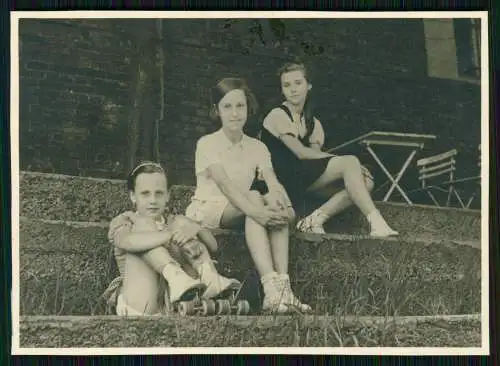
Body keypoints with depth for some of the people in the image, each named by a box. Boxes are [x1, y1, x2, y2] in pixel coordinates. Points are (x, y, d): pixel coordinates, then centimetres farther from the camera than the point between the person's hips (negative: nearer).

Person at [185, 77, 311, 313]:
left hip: (239, 210, 5)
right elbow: (225, 184, -25)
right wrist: (254, 211, -43)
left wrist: (284, 204, -36)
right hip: (206, 211, -5)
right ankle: (271, 288, -47)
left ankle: (283, 285, -38)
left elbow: (273, 183, -11)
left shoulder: (257, 147, 7)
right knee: (254, 197, -33)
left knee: (275, 205, -27)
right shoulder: (207, 144, -8)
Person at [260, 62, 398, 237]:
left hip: (306, 180, 7)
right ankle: (377, 223, -31)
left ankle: (315, 219, -18)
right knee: (350, 162, -22)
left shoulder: (313, 122, 17)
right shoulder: (278, 115, -5)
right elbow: (301, 153, -12)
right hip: (286, 180, -7)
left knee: (365, 181, -10)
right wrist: (343, 160, -11)